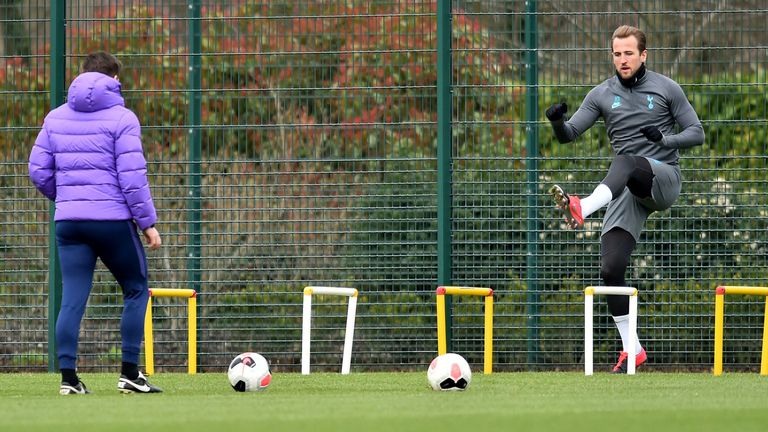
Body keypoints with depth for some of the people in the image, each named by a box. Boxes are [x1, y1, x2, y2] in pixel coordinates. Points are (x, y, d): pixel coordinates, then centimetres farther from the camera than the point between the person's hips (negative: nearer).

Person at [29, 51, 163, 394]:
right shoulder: (122, 118, -6)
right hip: (114, 219, -4)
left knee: (72, 299, 5)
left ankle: (68, 377, -2)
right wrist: (148, 221, -6)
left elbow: (38, 171, 9)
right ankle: (129, 373, 5)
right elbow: (132, 176, -12)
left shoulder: (56, 118, 10)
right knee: (136, 290, 10)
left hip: (69, 221, 4)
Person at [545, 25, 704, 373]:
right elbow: (568, 135, 9)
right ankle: (632, 349, 1)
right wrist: (558, 122, -15)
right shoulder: (603, 94, 11)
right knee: (611, 269, -9)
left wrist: (665, 139, -16)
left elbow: (696, 133, 3)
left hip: (663, 177, -4)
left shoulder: (666, 89, 3)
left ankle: (582, 210, -63)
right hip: (627, 190, 4)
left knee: (627, 162, -39)